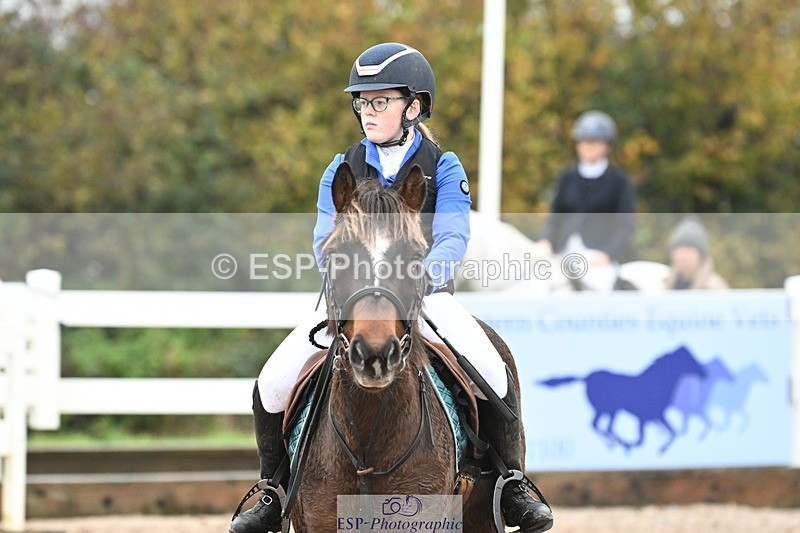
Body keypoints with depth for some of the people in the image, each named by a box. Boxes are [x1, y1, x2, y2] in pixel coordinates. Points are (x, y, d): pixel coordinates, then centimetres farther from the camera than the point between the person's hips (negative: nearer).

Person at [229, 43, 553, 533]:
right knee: (273, 385, -14)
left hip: (427, 294, -2)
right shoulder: (343, 170, 6)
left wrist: (425, 273, -34)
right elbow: (325, 241, -2)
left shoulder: (444, 169, 0)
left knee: (494, 378, -27)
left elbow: (453, 237, -13)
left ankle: (513, 488, -6)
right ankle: (274, 493, 8)